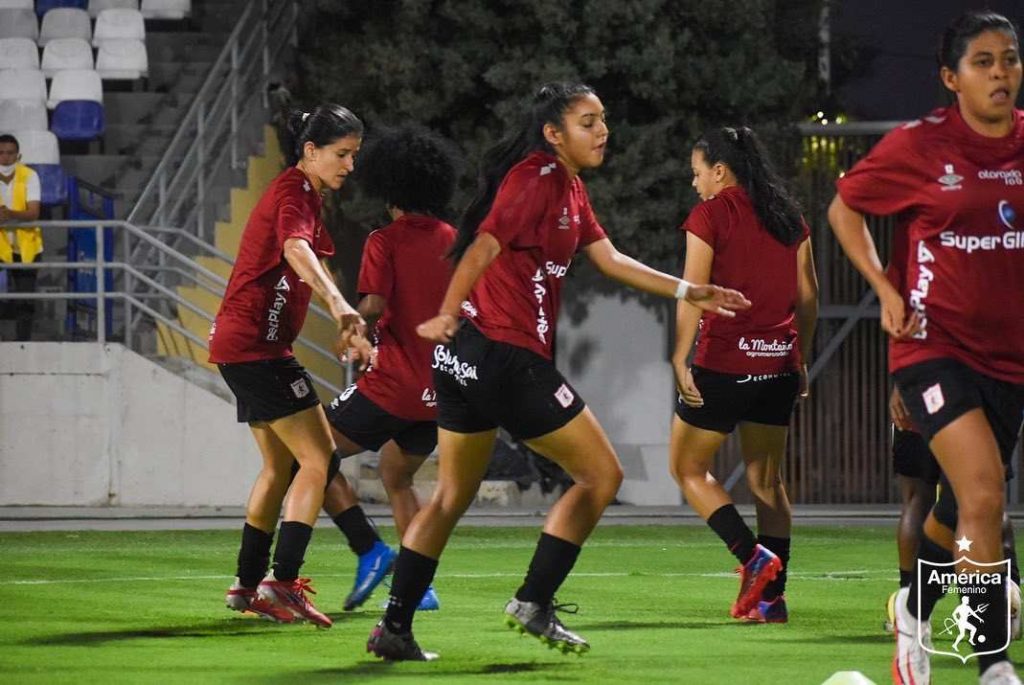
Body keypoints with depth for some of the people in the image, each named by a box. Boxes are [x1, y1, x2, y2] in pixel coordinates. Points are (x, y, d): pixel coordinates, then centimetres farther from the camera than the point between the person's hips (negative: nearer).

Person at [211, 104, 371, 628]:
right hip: (255, 344, -11)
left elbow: (312, 266, 30)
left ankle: (248, 584, 23)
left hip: (244, 347, 11)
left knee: (281, 466, 17)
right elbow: (297, 252, -37)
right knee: (319, 460, -11)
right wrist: (340, 307, -52)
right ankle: (282, 583, -16)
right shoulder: (293, 193, -16)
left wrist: (344, 326, 23)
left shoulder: (304, 192, 17)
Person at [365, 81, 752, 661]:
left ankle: (395, 628, 10)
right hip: (506, 354, -10)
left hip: (468, 354, 10)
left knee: (453, 495, 13)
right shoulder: (536, 179, -13)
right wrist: (449, 314, -34)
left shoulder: (569, 187, 17)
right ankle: (534, 603, 1)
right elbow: (485, 246, -24)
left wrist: (688, 292, 25)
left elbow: (609, 259, 24)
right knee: (601, 473, 1)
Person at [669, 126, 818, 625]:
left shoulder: (710, 214, -6)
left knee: (688, 468, 8)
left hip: (725, 361, -6)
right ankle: (771, 596, 7)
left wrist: (680, 361, -12)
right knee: (766, 480, 12)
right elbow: (808, 295, 13)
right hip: (779, 361, 6)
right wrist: (801, 360, 20)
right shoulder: (787, 216, 11)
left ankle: (754, 558, -9)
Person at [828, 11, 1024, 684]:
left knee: (964, 509, 14)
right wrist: (885, 289, -4)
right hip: (936, 343, -4)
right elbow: (844, 208, 6)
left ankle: (914, 614, 43)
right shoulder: (918, 145, -9)